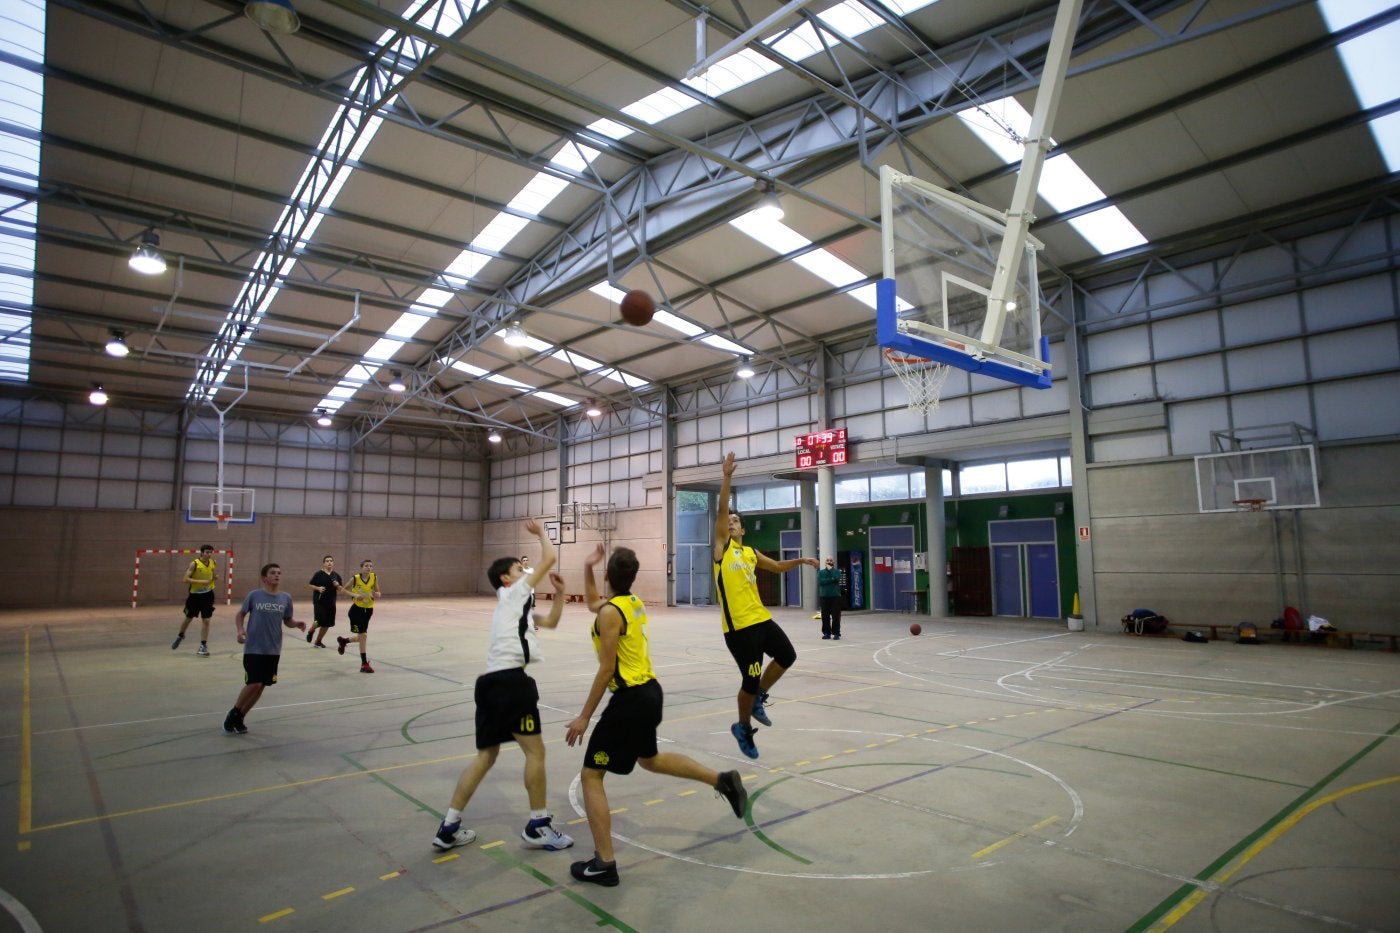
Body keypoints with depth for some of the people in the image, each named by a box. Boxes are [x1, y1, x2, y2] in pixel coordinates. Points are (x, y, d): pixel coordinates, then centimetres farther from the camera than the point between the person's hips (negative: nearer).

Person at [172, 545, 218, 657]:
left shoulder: (213, 563, -2)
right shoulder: (194, 564, -14)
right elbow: (186, 579, -17)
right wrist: (201, 581, -28)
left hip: (207, 595, 2)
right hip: (194, 595, -2)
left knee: (206, 620, -2)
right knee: (188, 618, 15)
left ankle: (203, 646, 5)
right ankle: (180, 636, 45)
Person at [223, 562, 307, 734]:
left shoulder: (286, 598, 1)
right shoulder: (254, 595, -7)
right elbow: (240, 614, 5)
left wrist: (297, 624, -11)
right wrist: (240, 630, -12)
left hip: (273, 650, 4)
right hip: (253, 648, -4)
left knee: (262, 686, 8)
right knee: (254, 684, -9)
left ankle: (239, 718, 27)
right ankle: (233, 714, 16)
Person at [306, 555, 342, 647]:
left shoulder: (336, 576, 7)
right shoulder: (318, 574, -5)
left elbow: (340, 590, 12)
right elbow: (310, 585, -1)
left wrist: (337, 586, -9)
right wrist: (318, 588, -18)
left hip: (331, 603, 4)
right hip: (319, 601, -4)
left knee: (327, 623, 6)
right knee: (320, 621, -12)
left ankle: (318, 641, 25)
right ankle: (311, 631, 22)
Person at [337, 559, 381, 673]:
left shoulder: (374, 578, -5)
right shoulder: (355, 578, -11)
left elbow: (378, 594, 2)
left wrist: (377, 595, -22)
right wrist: (355, 595, -14)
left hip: (368, 610, 4)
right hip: (357, 609, -4)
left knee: (362, 637, 15)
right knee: (363, 635, -10)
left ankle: (343, 641, 47)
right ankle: (364, 664, 0)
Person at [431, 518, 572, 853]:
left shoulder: (515, 605, 26)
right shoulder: (514, 593, 1)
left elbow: (550, 622, 31)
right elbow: (549, 558, -3)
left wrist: (559, 594, 18)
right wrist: (540, 531, 13)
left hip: (491, 680, 10)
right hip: (511, 679, -10)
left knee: (486, 754, 15)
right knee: (535, 750, 1)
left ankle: (449, 827, 17)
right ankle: (538, 826, 12)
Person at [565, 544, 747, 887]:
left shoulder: (610, 613, -17)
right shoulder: (634, 604, 8)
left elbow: (606, 669, -19)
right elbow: (592, 603, 29)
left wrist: (584, 717, -14)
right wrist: (587, 568, 19)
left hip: (631, 698, -9)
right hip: (648, 691, 9)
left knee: (591, 775, 1)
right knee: (650, 759, 30)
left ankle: (604, 864, 3)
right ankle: (723, 780, 30)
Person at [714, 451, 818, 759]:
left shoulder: (751, 554, 16)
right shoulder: (722, 546, 0)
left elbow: (777, 567, 32)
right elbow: (721, 509, -11)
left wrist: (800, 560, 18)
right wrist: (727, 476, -17)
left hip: (761, 619, 7)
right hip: (738, 626, -7)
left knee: (787, 656, 12)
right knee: (751, 679, -3)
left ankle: (758, 699, 31)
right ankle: (744, 728, 21)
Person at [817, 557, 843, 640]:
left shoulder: (837, 571, 6)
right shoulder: (821, 572, 9)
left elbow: (837, 578, -16)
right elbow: (820, 581, -8)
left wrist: (831, 569, -7)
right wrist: (831, 579, -11)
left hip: (835, 596, -1)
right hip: (824, 596, 1)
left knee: (836, 616, -4)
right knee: (825, 616, 2)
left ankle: (836, 633, 2)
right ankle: (826, 633, 11)